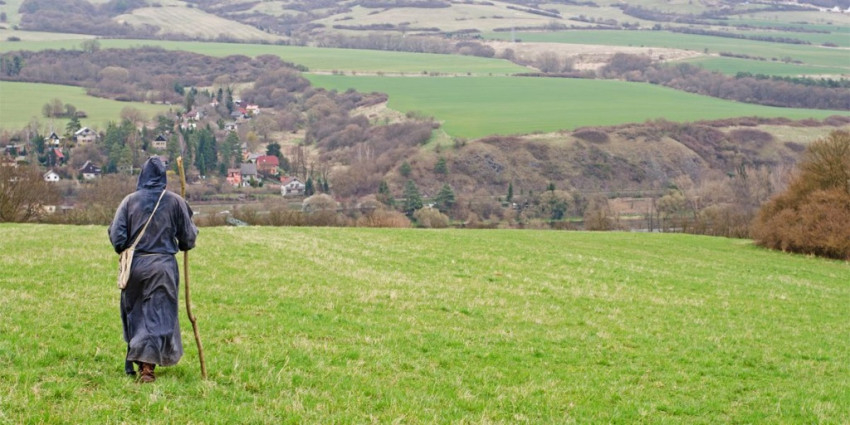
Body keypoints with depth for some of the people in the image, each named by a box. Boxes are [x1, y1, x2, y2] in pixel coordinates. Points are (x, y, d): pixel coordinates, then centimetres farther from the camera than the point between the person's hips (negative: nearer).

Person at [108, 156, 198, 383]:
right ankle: (147, 365, -11)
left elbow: (116, 235, -4)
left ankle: (135, 363, 25)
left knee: (135, 314, 16)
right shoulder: (175, 201, -3)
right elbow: (189, 238, 1)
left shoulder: (130, 201, -2)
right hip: (163, 265, -2)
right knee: (158, 316, 1)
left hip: (135, 265, 2)